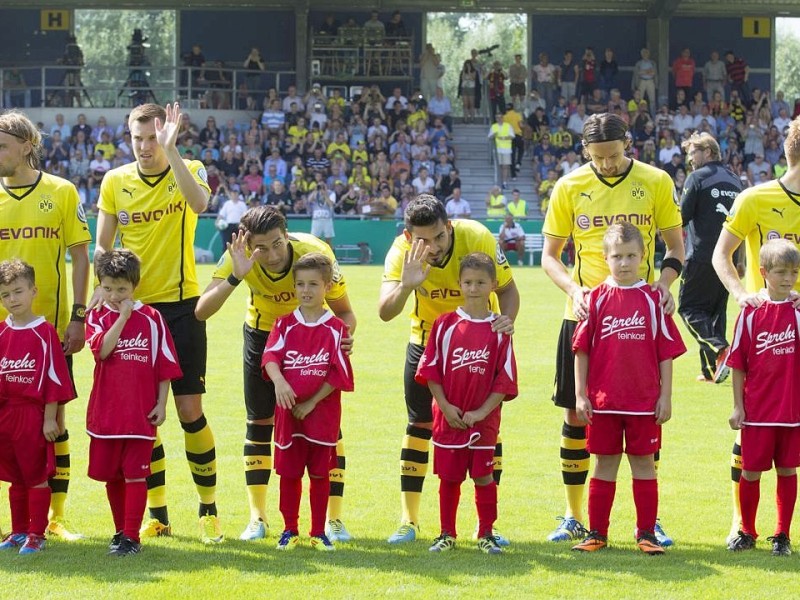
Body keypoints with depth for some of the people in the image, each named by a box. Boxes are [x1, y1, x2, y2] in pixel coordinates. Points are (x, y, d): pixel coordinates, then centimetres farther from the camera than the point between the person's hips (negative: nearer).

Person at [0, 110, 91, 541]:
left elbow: (80, 256, 2)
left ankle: (56, 517, 11)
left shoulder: (62, 192, 1)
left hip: (51, 325, -2)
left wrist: (78, 316, -4)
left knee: (53, 417, 3)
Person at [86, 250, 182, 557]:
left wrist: (161, 404, -2)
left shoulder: (151, 319, 0)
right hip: (105, 412, 3)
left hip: (141, 413, -3)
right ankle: (120, 531, 24)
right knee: (111, 475, 10)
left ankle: (132, 537, -1)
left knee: (135, 474, -4)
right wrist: (122, 317, -19)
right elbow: (102, 350, -16)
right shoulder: (97, 318, 4)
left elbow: (165, 366, 2)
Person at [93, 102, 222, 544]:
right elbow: (103, 246, 9)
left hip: (181, 307, -3)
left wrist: (171, 150, -31)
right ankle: (157, 513, 14)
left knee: (190, 411, -5)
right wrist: (101, 290, -7)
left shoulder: (189, 171, -3)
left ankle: (208, 508, 10)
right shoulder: (115, 182, 4)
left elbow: (198, 204, -27)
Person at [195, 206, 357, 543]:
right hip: (262, 334, 1)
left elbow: (344, 312, -18)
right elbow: (201, 312, -35)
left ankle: (334, 519, 2)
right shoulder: (241, 256, -29)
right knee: (259, 423, 2)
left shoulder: (316, 254, -32)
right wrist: (236, 277, -48)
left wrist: (344, 338, -40)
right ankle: (257, 518, 14)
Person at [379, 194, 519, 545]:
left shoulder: (477, 238, -27)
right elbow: (384, 312, -36)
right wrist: (406, 286, -56)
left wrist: (507, 320, -34)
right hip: (426, 340, 0)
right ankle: (409, 521, 9)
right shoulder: (403, 251, -26)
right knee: (419, 425, 0)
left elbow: (507, 288, -13)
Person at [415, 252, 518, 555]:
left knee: (483, 476, 2)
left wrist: (482, 412, -10)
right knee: (448, 477, 6)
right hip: (448, 417, 1)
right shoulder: (445, 324, 1)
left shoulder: (499, 329, -2)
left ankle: (486, 535, 12)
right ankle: (447, 534, 17)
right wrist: (445, 406, -8)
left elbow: (505, 379, -2)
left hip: (484, 419, -1)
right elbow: (430, 370, 2)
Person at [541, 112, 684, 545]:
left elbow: (675, 246, 7)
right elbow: (549, 255, 5)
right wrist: (574, 289, -14)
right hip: (584, 315, 1)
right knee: (576, 414, 3)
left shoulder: (656, 183, 0)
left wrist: (664, 282, -14)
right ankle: (574, 518, 14)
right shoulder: (569, 188, 1)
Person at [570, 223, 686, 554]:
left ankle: (646, 533, 12)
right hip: (603, 400, 1)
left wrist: (665, 396, -2)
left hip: (645, 401, 0)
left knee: (644, 464, 5)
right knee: (604, 465, 8)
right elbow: (581, 349, 2)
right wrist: (580, 395, -2)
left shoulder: (653, 299, 0)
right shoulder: (596, 299, 0)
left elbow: (666, 352, 2)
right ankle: (597, 533, 14)